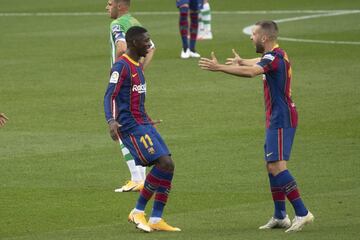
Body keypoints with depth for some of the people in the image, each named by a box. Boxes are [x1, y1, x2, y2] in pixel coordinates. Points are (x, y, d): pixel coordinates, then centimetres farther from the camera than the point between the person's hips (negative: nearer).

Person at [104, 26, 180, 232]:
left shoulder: (138, 66, 17)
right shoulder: (122, 66, -12)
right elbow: (111, 96, -20)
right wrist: (112, 121, -36)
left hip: (143, 124, 9)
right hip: (131, 126, -9)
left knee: (168, 166, 0)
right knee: (164, 163, -18)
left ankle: (156, 219, 4)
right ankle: (138, 212, -7)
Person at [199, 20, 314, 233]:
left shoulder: (274, 58, -17)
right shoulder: (277, 55, 14)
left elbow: (251, 71, -34)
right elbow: (258, 62, 39)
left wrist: (219, 67, -33)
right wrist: (241, 61, 56)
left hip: (281, 121, -10)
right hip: (278, 120, 10)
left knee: (277, 166, -15)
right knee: (272, 166, 13)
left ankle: (302, 213, -18)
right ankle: (280, 217, 17)